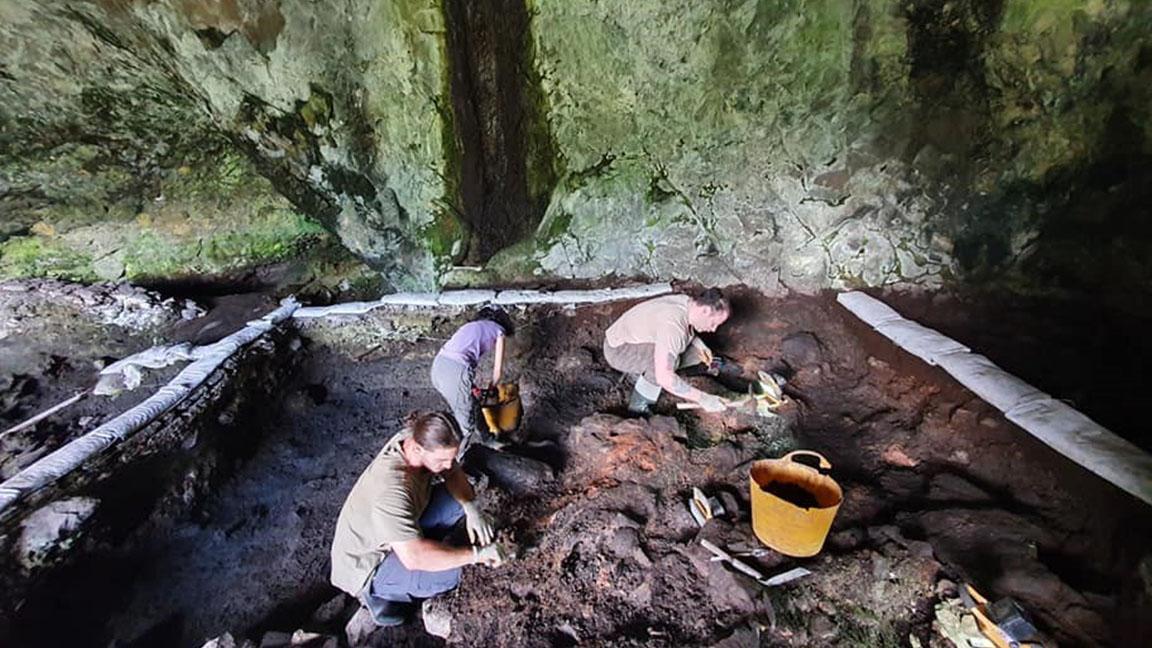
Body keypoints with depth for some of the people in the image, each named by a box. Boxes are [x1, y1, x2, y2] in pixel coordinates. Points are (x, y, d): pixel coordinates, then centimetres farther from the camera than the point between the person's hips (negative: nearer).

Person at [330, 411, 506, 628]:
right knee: (447, 575, -26)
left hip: (399, 531, 7)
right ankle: (379, 591, 1)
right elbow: (413, 557, -43)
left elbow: (454, 474, -3)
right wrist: (475, 553, -34)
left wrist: (471, 509, -19)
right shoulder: (391, 490, -40)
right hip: (364, 567, -7)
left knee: (461, 498, -4)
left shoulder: (418, 439, -18)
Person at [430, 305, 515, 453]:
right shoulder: (498, 331, 12)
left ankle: (487, 440, 45)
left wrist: (471, 387, 31)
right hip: (456, 370, -8)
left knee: (473, 406, 27)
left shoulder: (471, 326, 29)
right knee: (466, 420, 11)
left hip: (438, 365, 8)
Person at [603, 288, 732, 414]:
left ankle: (639, 372, 12)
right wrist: (702, 398, -36)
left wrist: (698, 344, -4)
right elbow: (664, 378, -41)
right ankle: (638, 407, -14)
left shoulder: (688, 302, -8)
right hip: (618, 351, -9)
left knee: (696, 352, 3)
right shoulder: (673, 326, -36)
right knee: (670, 358, -35)